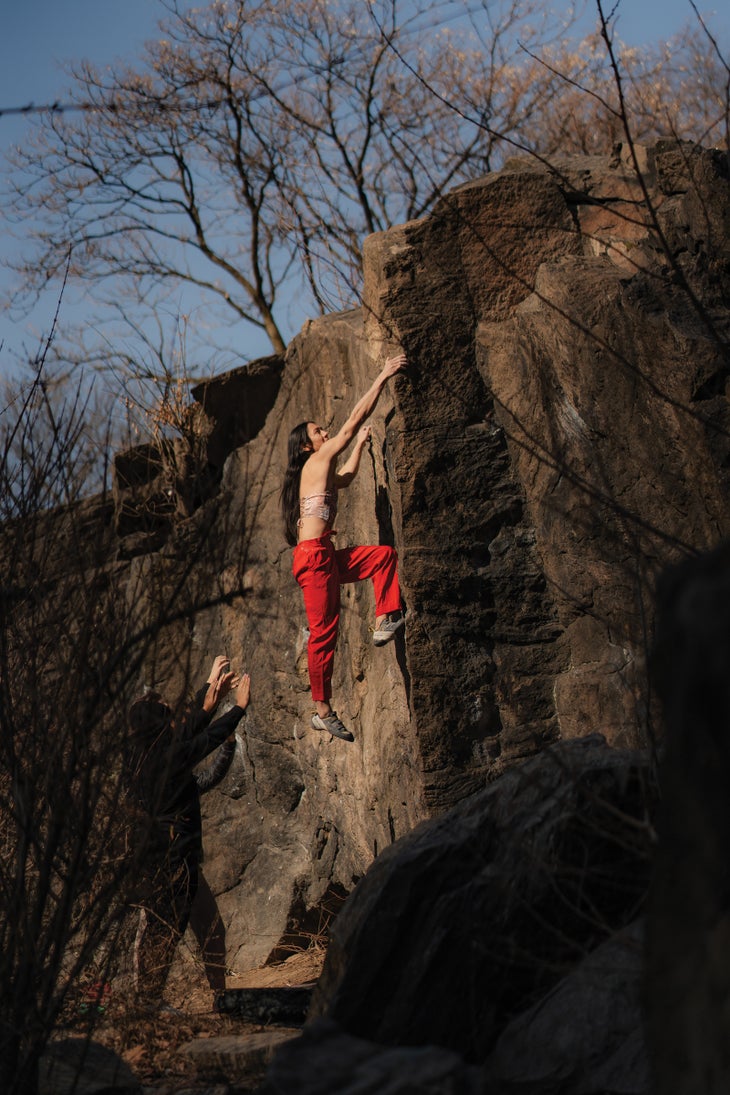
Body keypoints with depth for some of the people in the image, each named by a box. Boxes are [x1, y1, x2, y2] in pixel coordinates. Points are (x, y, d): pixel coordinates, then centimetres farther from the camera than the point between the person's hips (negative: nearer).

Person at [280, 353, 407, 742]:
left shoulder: (319, 472, 20)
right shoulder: (318, 460, -3)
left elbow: (346, 478, 44)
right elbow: (356, 418, -4)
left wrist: (360, 445, 46)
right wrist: (383, 377, 0)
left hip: (324, 557, 9)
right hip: (313, 556, -9)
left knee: (384, 554, 14)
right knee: (324, 629, -7)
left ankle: (385, 621, 5)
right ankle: (322, 710, -2)